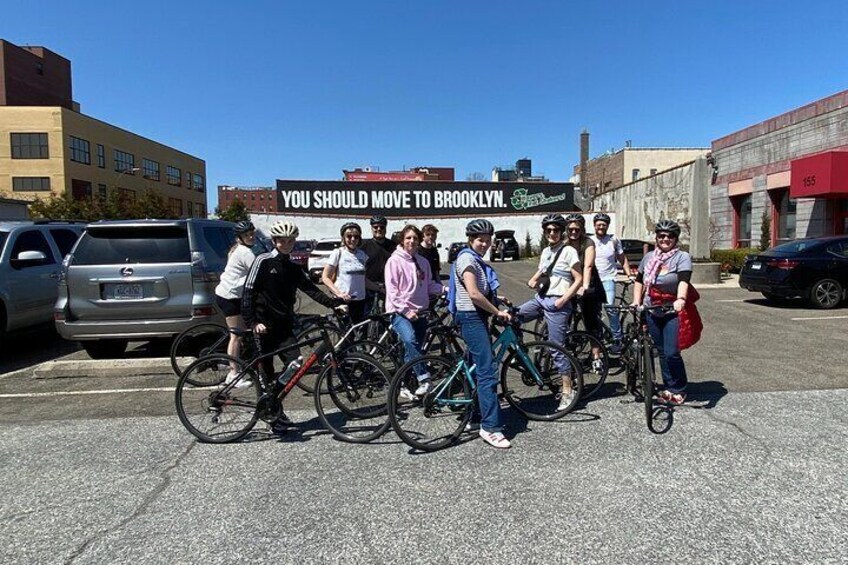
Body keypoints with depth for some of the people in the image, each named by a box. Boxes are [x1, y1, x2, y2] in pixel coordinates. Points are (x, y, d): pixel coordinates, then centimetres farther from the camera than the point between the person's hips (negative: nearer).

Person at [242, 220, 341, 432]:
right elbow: (248, 293, -8)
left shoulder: (294, 268, 11)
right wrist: (252, 322, -18)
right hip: (264, 325, -5)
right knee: (267, 372, 0)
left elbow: (311, 290, 3)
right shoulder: (263, 261, -4)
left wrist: (334, 303, -11)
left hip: (284, 325, 5)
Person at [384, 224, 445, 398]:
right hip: (400, 312, -6)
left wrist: (445, 289, -4)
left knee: (415, 347, 8)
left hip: (419, 312, 6)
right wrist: (406, 310, -19)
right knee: (410, 340, -32)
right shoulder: (394, 261, -6)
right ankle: (424, 379, -28)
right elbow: (392, 290, -11)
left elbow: (429, 285, 14)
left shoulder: (423, 262, 11)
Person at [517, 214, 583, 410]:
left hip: (557, 303, -7)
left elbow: (578, 280, -9)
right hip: (540, 298, 7)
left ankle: (567, 392, 8)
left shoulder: (569, 251, -6)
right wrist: (533, 280, 6)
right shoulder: (546, 251, 14)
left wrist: (562, 300, -16)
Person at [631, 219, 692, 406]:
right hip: (652, 312, 5)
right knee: (662, 352, 11)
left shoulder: (682, 257, -7)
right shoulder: (649, 257, 10)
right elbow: (639, 281, 18)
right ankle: (669, 388, 22)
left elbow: (684, 280, -24)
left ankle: (679, 390, 10)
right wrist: (636, 301, 7)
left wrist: (681, 299, -41)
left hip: (673, 312, -5)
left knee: (672, 353, -9)